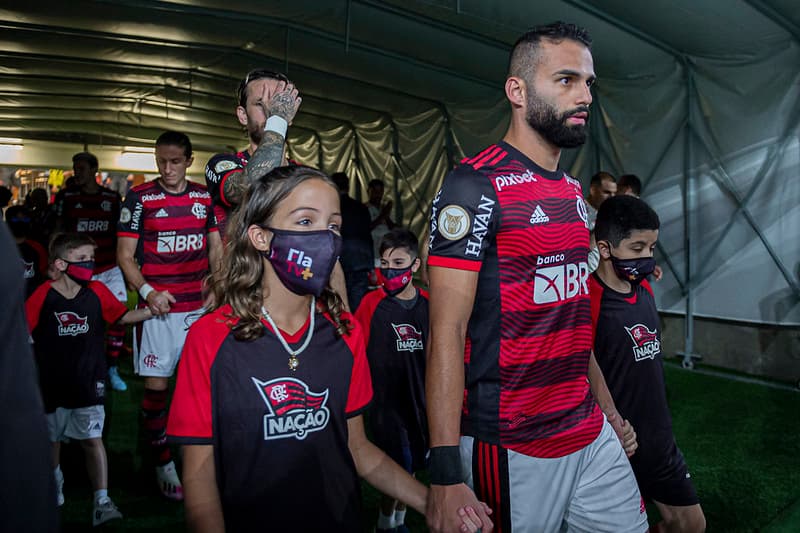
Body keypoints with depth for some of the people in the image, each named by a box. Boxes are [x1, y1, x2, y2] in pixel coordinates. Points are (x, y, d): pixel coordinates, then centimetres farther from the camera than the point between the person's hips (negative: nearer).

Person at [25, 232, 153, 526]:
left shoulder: (97, 291, -5)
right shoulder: (43, 295, -13)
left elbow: (123, 316, 3)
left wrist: (154, 309, -9)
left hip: (89, 381, 0)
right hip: (51, 383, 0)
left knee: (93, 439, -4)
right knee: (51, 436, 20)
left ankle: (102, 501, -1)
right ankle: (55, 480, 48)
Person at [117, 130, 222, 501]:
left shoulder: (205, 198, 8)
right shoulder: (139, 198, -1)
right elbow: (125, 255, 0)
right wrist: (147, 291, -15)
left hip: (200, 305, 3)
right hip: (159, 306, -2)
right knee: (156, 386, 0)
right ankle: (163, 464, 14)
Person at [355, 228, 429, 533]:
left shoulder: (427, 303, -1)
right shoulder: (372, 303, -10)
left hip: (419, 400, 4)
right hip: (385, 401, -4)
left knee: (412, 465, 16)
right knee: (398, 468, -1)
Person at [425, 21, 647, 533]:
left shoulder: (573, 191, 11)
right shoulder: (476, 185, -14)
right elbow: (447, 332, -18)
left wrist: (606, 408, 17)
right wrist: (446, 475, -21)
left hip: (591, 433, 8)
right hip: (513, 450, -7)